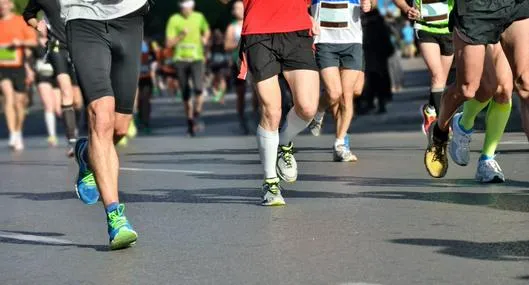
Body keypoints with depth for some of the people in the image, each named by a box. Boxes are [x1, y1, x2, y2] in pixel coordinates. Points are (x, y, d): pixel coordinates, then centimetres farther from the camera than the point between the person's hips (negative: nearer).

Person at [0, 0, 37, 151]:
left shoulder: (20, 21, 2)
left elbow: (33, 41, -1)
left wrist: (21, 42, -19)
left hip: (18, 67, 0)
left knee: (20, 102, 5)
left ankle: (18, 132, 29)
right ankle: (13, 135, -25)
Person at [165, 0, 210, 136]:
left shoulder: (199, 17, 4)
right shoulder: (174, 20, -2)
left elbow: (206, 31, 25)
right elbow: (168, 43, -4)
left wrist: (205, 38, 3)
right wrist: (181, 36, -18)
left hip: (197, 58, 0)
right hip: (180, 59, 0)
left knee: (198, 88, -21)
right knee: (185, 94, 5)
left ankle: (197, 116, -2)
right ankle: (190, 123, 19)